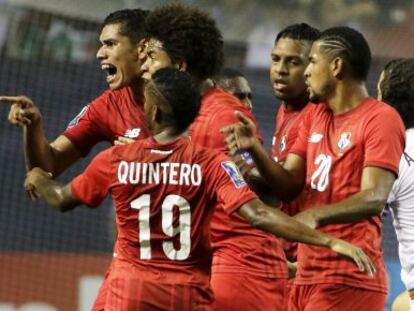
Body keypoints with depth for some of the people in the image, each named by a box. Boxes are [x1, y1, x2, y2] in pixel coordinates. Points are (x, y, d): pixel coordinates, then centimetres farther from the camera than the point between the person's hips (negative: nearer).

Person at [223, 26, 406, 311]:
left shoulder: (380, 118, -9)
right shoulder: (314, 115, 17)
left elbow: (374, 198, -20)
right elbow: (289, 186, 13)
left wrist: (317, 215, -36)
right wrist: (254, 148, -5)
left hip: (349, 281, -8)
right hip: (308, 275, 8)